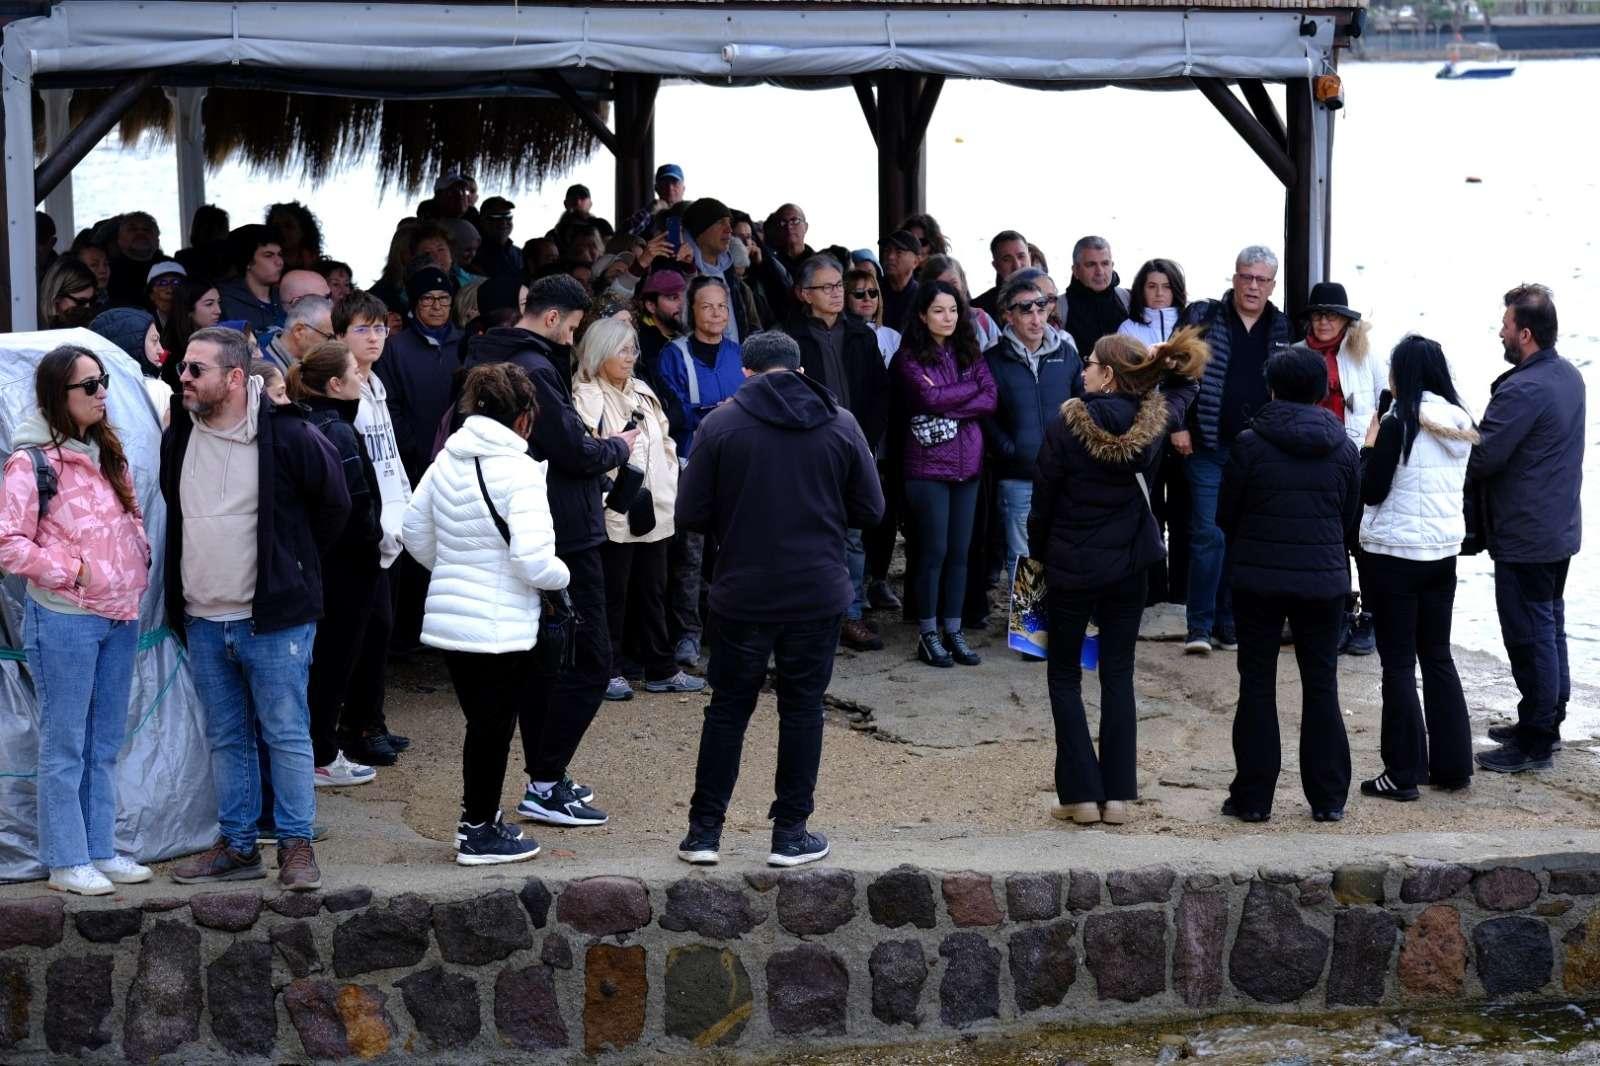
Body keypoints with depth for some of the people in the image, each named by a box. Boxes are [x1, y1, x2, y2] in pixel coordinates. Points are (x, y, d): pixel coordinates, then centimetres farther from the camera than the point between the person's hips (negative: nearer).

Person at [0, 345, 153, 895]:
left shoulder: (107, 454, 10)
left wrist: (138, 566, 5)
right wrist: (73, 572, -16)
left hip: (120, 617, 7)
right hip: (64, 620, -7)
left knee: (105, 745, 13)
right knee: (64, 747, 1)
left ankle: (101, 850, 22)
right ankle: (66, 861, 9)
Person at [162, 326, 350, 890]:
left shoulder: (286, 436, -13)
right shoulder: (179, 437, 5)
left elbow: (333, 503, -1)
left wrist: (292, 563, 5)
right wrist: (180, 598, 17)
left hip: (274, 617, -6)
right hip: (202, 620, 6)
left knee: (287, 735, -1)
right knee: (226, 738, 12)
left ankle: (296, 845, 7)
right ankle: (237, 846, 20)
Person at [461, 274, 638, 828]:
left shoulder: (487, 361, 11)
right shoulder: (533, 369, -20)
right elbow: (575, 451, -20)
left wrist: (599, 446, 7)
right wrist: (618, 447, -1)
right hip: (565, 536, -10)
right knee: (589, 660, -4)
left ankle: (545, 777, 21)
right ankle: (545, 785, -5)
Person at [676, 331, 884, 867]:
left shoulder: (721, 423, -6)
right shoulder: (840, 424, -1)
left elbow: (691, 514, -6)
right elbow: (869, 511, 2)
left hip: (743, 595, 0)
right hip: (818, 594, 1)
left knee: (728, 709, 10)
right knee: (802, 708, 10)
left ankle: (704, 831, 13)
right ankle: (790, 834, 12)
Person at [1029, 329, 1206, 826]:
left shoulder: (1066, 424, -17)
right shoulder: (1155, 422, -6)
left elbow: (1043, 499, -10)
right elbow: (1185, 385, 17)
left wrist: (1038, 552, 6)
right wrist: (1162, 360, -3)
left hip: (1070, 566, -3)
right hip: (1128, 565, 3)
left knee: (1064, 677, 9)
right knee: (1118, 676, 11)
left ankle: (1081, 793, 4)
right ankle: (1118, 794, 9)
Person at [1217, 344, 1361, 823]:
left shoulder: (1250, 444, -9)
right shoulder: (1342, 448, 0)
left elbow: (1225, 514, -2)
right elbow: (1351, 520, 8)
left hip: (1258, 579, -2)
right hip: (1324, 580, 2)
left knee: (1257, 686, 6)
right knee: (1321, 686, 10)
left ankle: (1253, 797, 7)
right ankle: (1328, 798, 12)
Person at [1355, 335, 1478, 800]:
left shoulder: (1398, 425, -16)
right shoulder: (1460, 423, 3)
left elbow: (1371, 492, -13)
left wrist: (1370, 443, -1)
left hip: (1393, 556, -6)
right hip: (1443, 552, 6)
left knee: (1399, 663, 0)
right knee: (1438, 657, 15)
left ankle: (1403, 773, 2)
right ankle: (1451, 765, 18)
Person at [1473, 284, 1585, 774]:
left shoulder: (1522, 390, -24)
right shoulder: (1570, 376, 6)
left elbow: (1481, 459, -24)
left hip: (1524, 539, -10)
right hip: (1560, 528, 10)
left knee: (1529, 637, -1)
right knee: (1551, 628, 19)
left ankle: (1533, 742, 6)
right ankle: (1548, 722, 30)